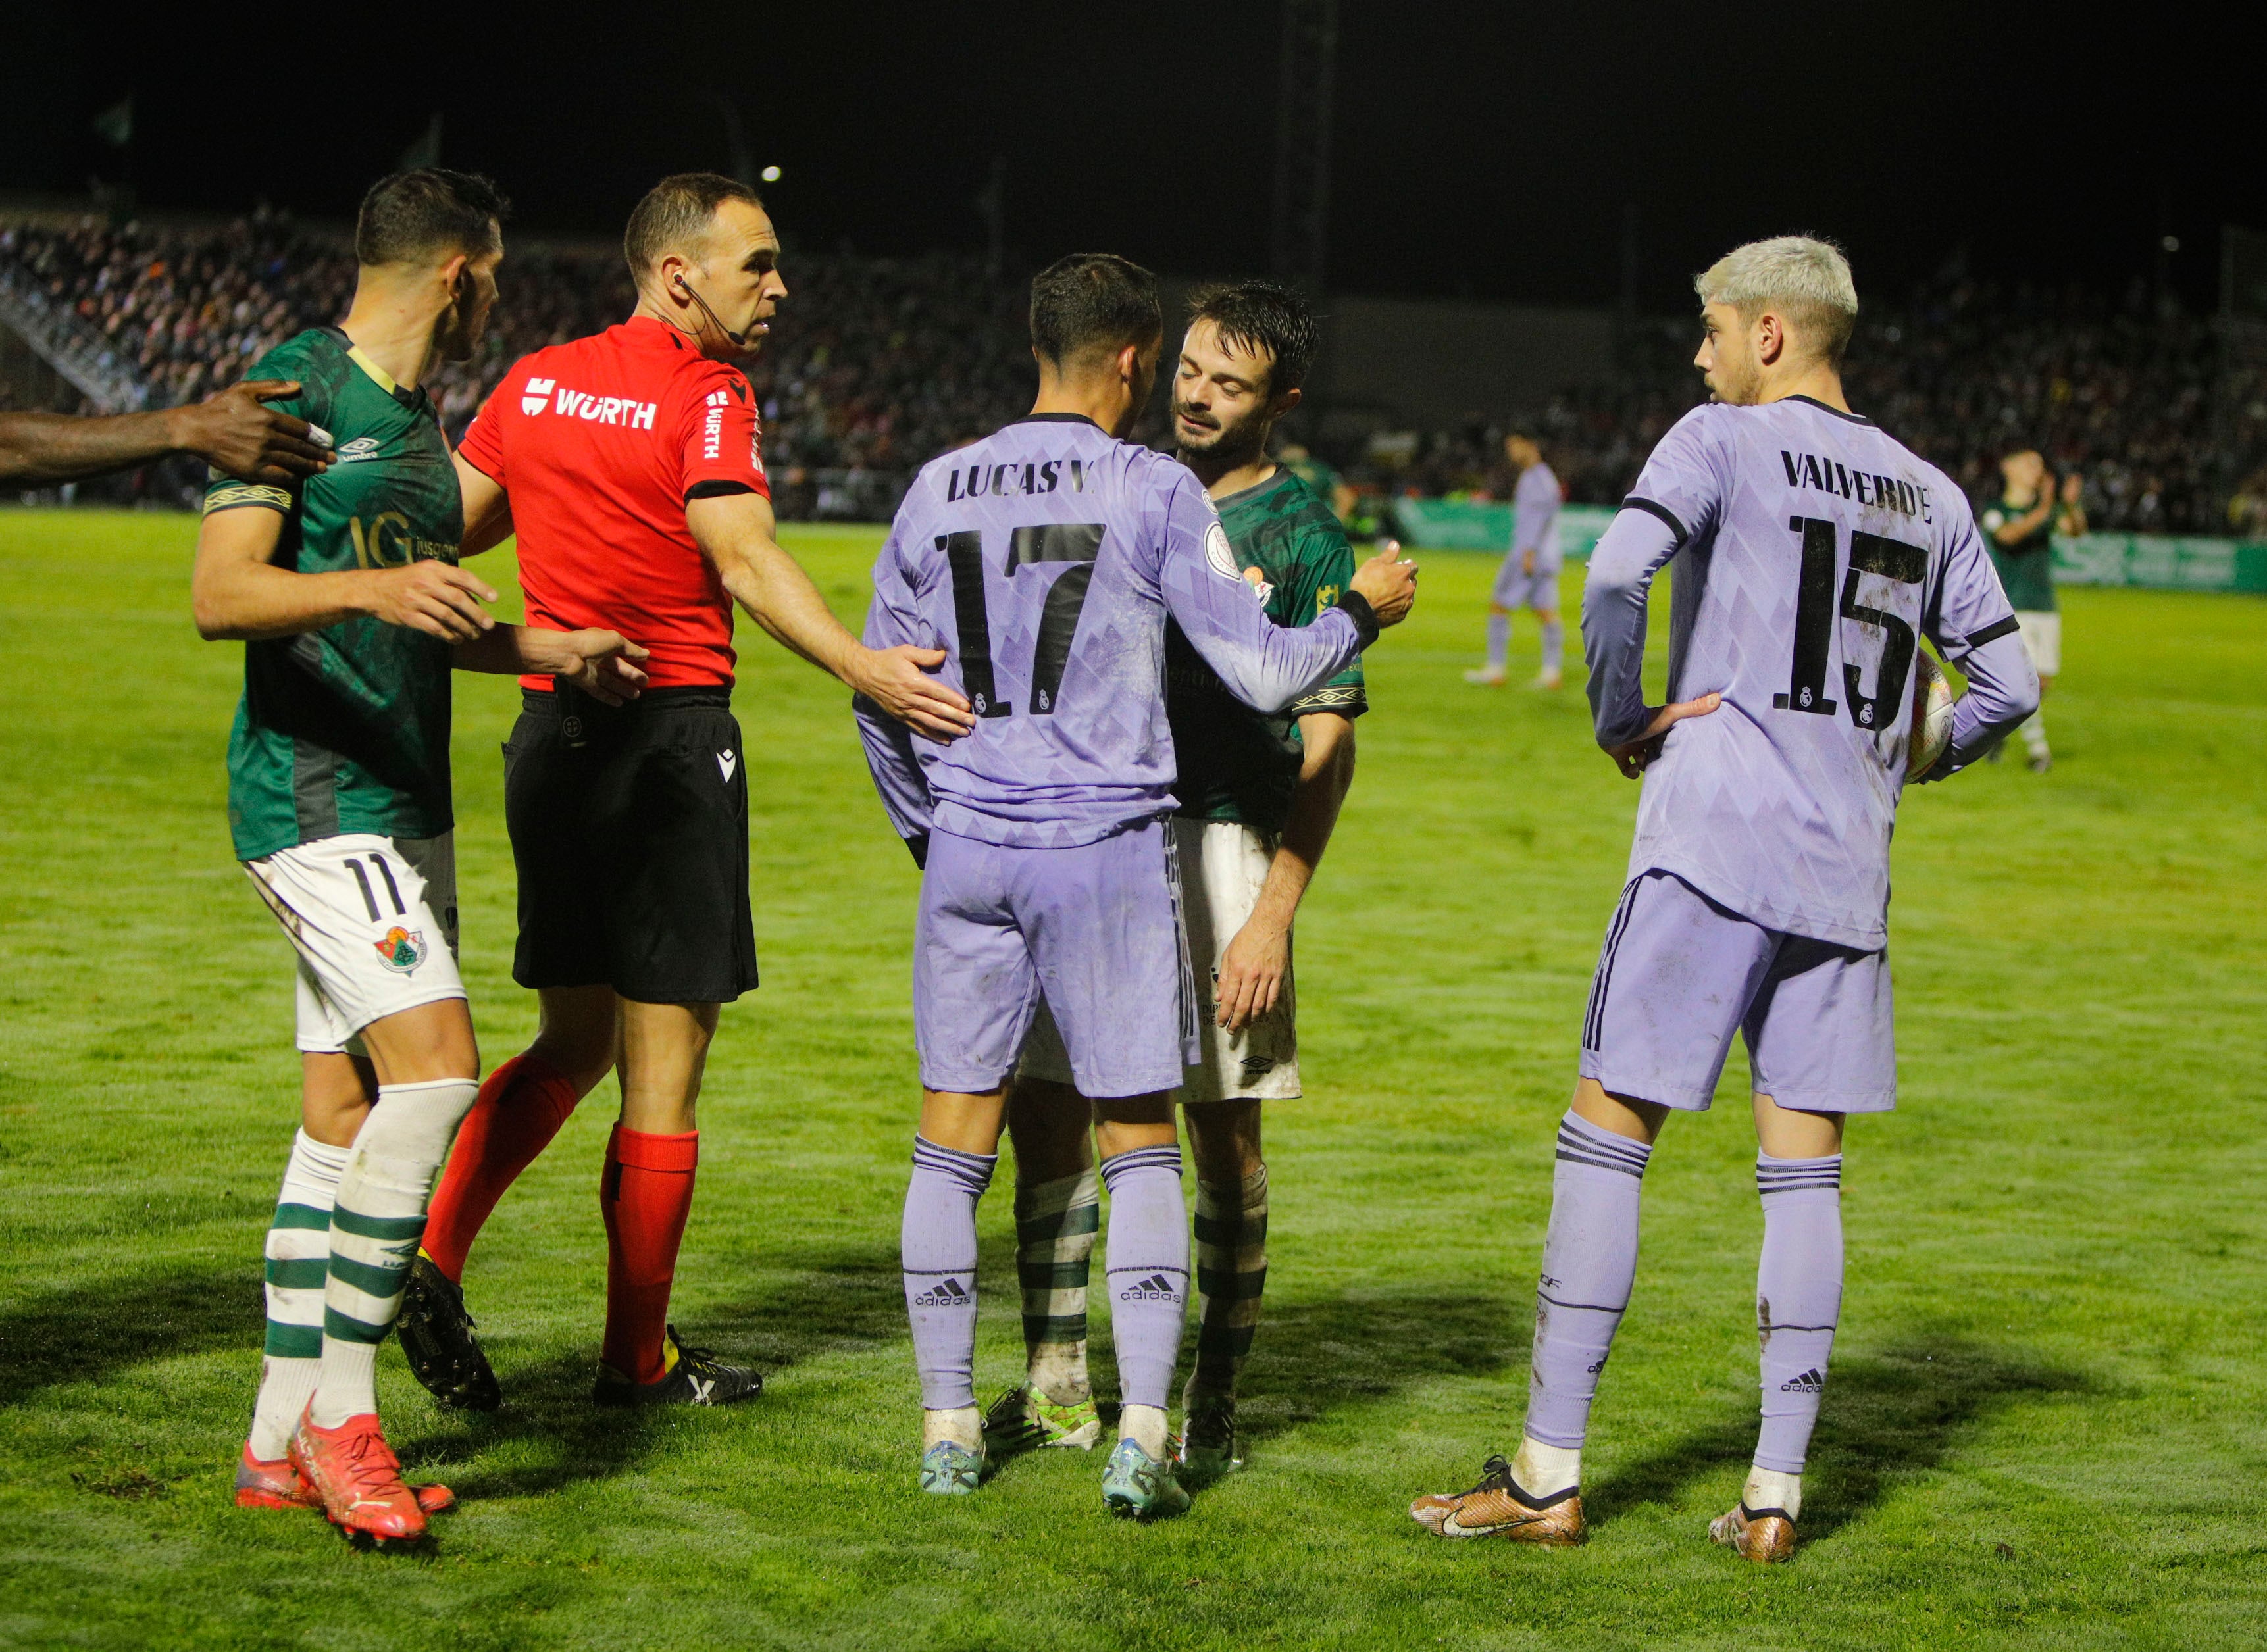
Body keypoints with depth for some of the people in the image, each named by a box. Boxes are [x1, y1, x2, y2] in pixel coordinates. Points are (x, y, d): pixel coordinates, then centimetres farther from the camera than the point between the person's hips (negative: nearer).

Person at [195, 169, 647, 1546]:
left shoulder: (417, 416, 18)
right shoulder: (297, 391, -10)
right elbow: (220, 593, -19)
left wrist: (547, 650, 29)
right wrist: (374, 589, -33)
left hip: (405, 804, 9)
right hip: (314, 796, -9)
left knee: (347, 1111, 8)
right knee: (433, 1069, -20)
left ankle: (283, 1443, 12)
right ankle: (341, 1410, -12)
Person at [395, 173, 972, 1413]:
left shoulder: (537, 381, 9)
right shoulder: (705, 398, -11)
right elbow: (745, 560, -26)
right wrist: (863, 669, -36)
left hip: (550, 737, 7)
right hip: (670, 739, -7)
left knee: (572, 1045, 17)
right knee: (663, 1068, 3)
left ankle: (431, 1262, 0)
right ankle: (639, 1361, 9)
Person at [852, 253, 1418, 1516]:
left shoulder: (939, 492, 7)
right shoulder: (1155, 494, -6)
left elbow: (880, 695, 12)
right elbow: (1262, 674, -6)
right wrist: (1363, 612, 12)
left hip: (970, 847, 3)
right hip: (1109, 845, -3)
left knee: (955, 1140, 10)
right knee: (1141, 1146, 4)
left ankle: (948, 1429, 11)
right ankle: (1143, 1437, -3)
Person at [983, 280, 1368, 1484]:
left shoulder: (1301, 533, -2)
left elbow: (1328, 739, -6)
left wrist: (1275, 913, -14)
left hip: (1217, 847, -5)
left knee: (1223, 1136, 0)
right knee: (1045, 1108, 3)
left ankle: (1212, 1405, 10)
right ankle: (1056, 1386, 14)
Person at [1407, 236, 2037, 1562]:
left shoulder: (1725, 442, -3)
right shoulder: (1931, 496, 14)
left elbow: (1614, 574, -19)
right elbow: (2008, 688, 15)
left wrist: (1621, 720, -6)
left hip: (1712, 846, -5)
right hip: (1848, 871, 5)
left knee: (1608, 1139, 1)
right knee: (1805, 1173, 7)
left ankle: (1549, 1477, 2)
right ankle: (1776, 1495, 6)